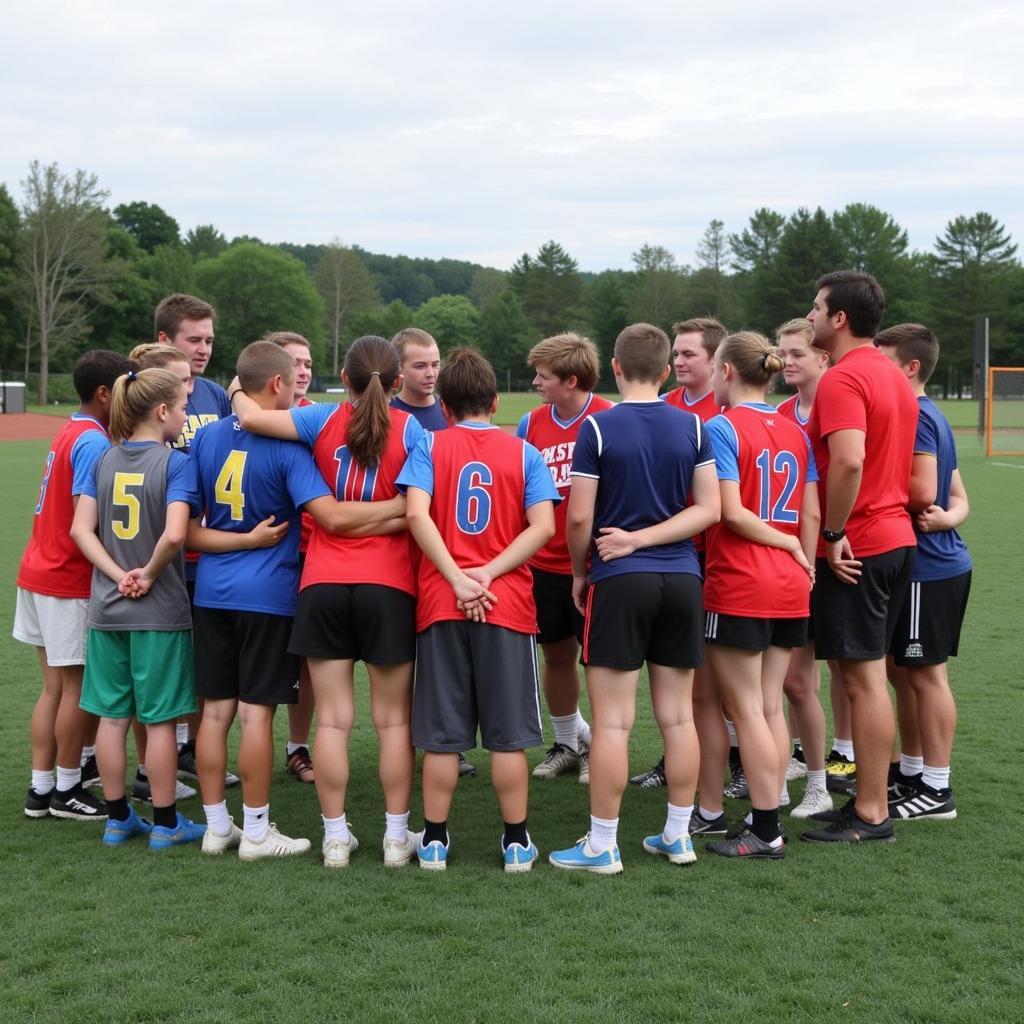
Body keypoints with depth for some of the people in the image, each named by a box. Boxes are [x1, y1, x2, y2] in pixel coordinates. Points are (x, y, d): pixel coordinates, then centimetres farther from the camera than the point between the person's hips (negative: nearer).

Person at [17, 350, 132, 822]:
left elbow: (69, 511, 9)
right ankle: (66, 791, 14)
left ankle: (40, 790, 18)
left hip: (39, 572, 9)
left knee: (55, 686, 13)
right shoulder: (93, 442, -16)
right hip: (71, 582, -9)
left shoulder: (68, 433, 12)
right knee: (78, 686, 3)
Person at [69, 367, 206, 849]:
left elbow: (81, 529, -2)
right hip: (160, 612, -5)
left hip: (106, 610, 5)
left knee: (112, 716, 11)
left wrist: (117, 574, -6)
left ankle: (118, 819, 21)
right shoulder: (176, 463, -12)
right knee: (160, 719, 5)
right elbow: (174, 535, -24)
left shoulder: (106, 460, 5)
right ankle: (166, 823, 14)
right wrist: (149, 573, -8)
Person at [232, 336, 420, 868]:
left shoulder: (323, 419, -1)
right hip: (388, 585, -1)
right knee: (393, 719, 9)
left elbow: (251, 416, -6)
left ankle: (335, 836, 12)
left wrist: (238, 391, 14)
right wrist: (392, 512, 7)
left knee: (332, 718, 7)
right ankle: (397, 836, 14)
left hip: (323, 584, 1)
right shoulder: (409, 429, -4)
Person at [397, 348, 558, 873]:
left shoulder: (429, 446, 2)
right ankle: (517, 841, 14)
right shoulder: (524, 452, 4)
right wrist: (489, 574, -10)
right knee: (508, 734, 7)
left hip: (441, 606, 0)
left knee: (441, 734, 8)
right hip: (508, 608, 0)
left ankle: (434, 840, 14)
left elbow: (416, 514, -12)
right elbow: (542, 526, -8)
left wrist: (458, 579, -12)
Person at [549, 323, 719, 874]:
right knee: (677, 716, 11)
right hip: (681, 579, 4)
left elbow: (579, 517, -8)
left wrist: (579, 573, 8)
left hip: (619, 581, -4)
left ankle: (601, 845, 5)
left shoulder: (597, 427, -7)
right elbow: (707, 508, -1)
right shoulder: (693, 426, 3)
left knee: (612, 721, 0)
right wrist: (644, 537, -4)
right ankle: (677, 835, 19)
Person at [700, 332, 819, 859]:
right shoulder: (796, 432, 8)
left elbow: (732, 512, -17)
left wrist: (786, 543, -6)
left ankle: (764, 831, 5)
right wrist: (802, 560, 8)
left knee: (746, 710, 1)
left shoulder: (722, 427, -10)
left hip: (738, 587, -6)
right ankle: (768, 821, 18)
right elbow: (811, 513, 4)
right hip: (790, 590, 6)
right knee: (770, 706, 12)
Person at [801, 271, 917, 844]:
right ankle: (873, 793, 22)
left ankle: (871, 815, 2)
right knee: (870, 674, 15)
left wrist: (834, 532, -19)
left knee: (863, 678, -4)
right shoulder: (895, 377, 15)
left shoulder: (842, 379, -15)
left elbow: (849, 461, -28)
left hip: (857, 548, -9)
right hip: (898, 539, 9)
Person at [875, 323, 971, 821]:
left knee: (926, 672, -3)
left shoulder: (916, 415, -15)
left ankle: (935, 789, 6)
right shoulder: (929, 416, 17)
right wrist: (948, 517, -3)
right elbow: (958, 498, 17)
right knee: (903, 669, 16)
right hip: (936, 561, 10)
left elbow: (923, 492, -24)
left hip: (929, 568, -10)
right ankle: (911, 773, 26)